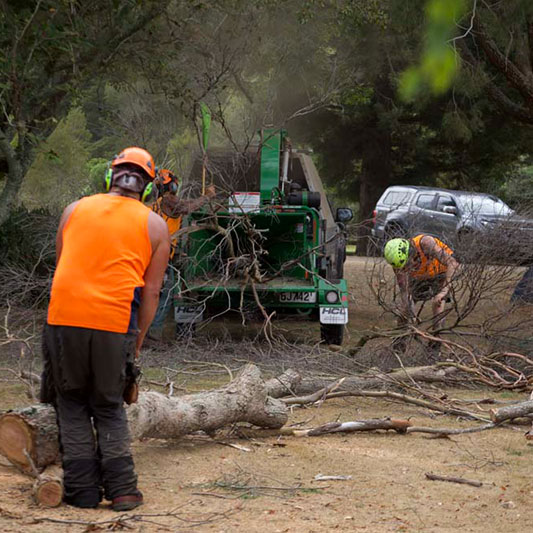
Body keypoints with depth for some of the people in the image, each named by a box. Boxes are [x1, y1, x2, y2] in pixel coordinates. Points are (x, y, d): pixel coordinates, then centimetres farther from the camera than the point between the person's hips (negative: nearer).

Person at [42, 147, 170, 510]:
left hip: (64, 317, 0)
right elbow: (151, 291, 7)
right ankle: (122, 489, 6)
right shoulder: (155, 225, 10)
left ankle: (82, 490, 8)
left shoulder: (75, 210, 14)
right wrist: (137, 342, 14)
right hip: (115, 325, 0)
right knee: (109, 409, 14)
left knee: (72, 406, 13)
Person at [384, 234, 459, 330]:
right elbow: (403, 291, -18)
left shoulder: (425, 243, -43)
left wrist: (444, 289, -49)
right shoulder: (399, 261, -27)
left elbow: (453, 263, -42)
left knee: (437, 305, -23)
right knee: (404, 307, 0)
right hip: (420, 276, 4)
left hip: (441, 271, -4)